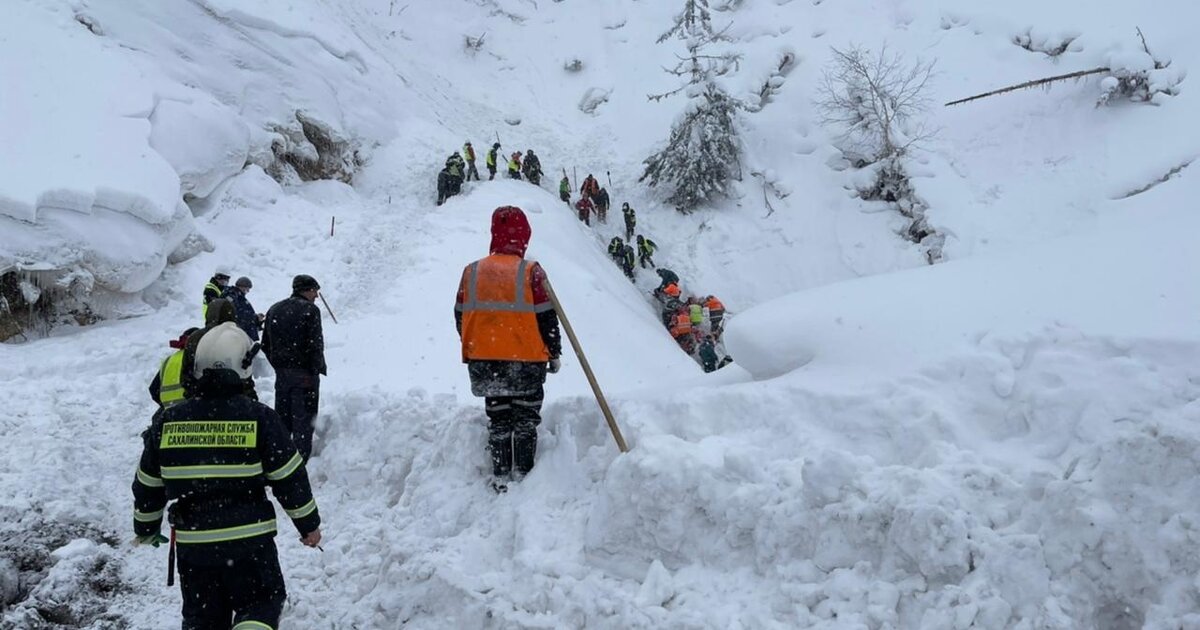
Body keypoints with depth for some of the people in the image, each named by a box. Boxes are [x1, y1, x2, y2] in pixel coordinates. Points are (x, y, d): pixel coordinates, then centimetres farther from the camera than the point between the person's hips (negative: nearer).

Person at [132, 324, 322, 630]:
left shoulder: (168, 421, -1)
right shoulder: (259, 418, -11)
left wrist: (146, 529, 27)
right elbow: (289, 479, -6)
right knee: (261, 604, 14)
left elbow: (148, 486, 10)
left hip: (191, 545, 3)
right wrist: (309, 524, 8)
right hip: (249, 541, -3)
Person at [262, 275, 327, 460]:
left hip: (281, 373, 6)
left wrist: (278, 365, 16)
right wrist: (318, 369, -7)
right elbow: (315, 344, -16)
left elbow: (265, 344, 12)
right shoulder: (310, 310, -11)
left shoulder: (274, 309, 11)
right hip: (304, 373, -6)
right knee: (303, 421, -2)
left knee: (281, 418, 16)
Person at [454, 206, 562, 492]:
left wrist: (474, 350, 20)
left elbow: (461, 318, 7)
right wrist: (554, 352, 4)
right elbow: (547, 318, -9)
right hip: (527, 361, -3)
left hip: (485, 361, 3)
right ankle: (523, 473, 12)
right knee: (525, 419, 10)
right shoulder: (530, 272, -12)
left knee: (498, 418, 14)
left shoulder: (472, 272, 0)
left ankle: (500, 475, 15)